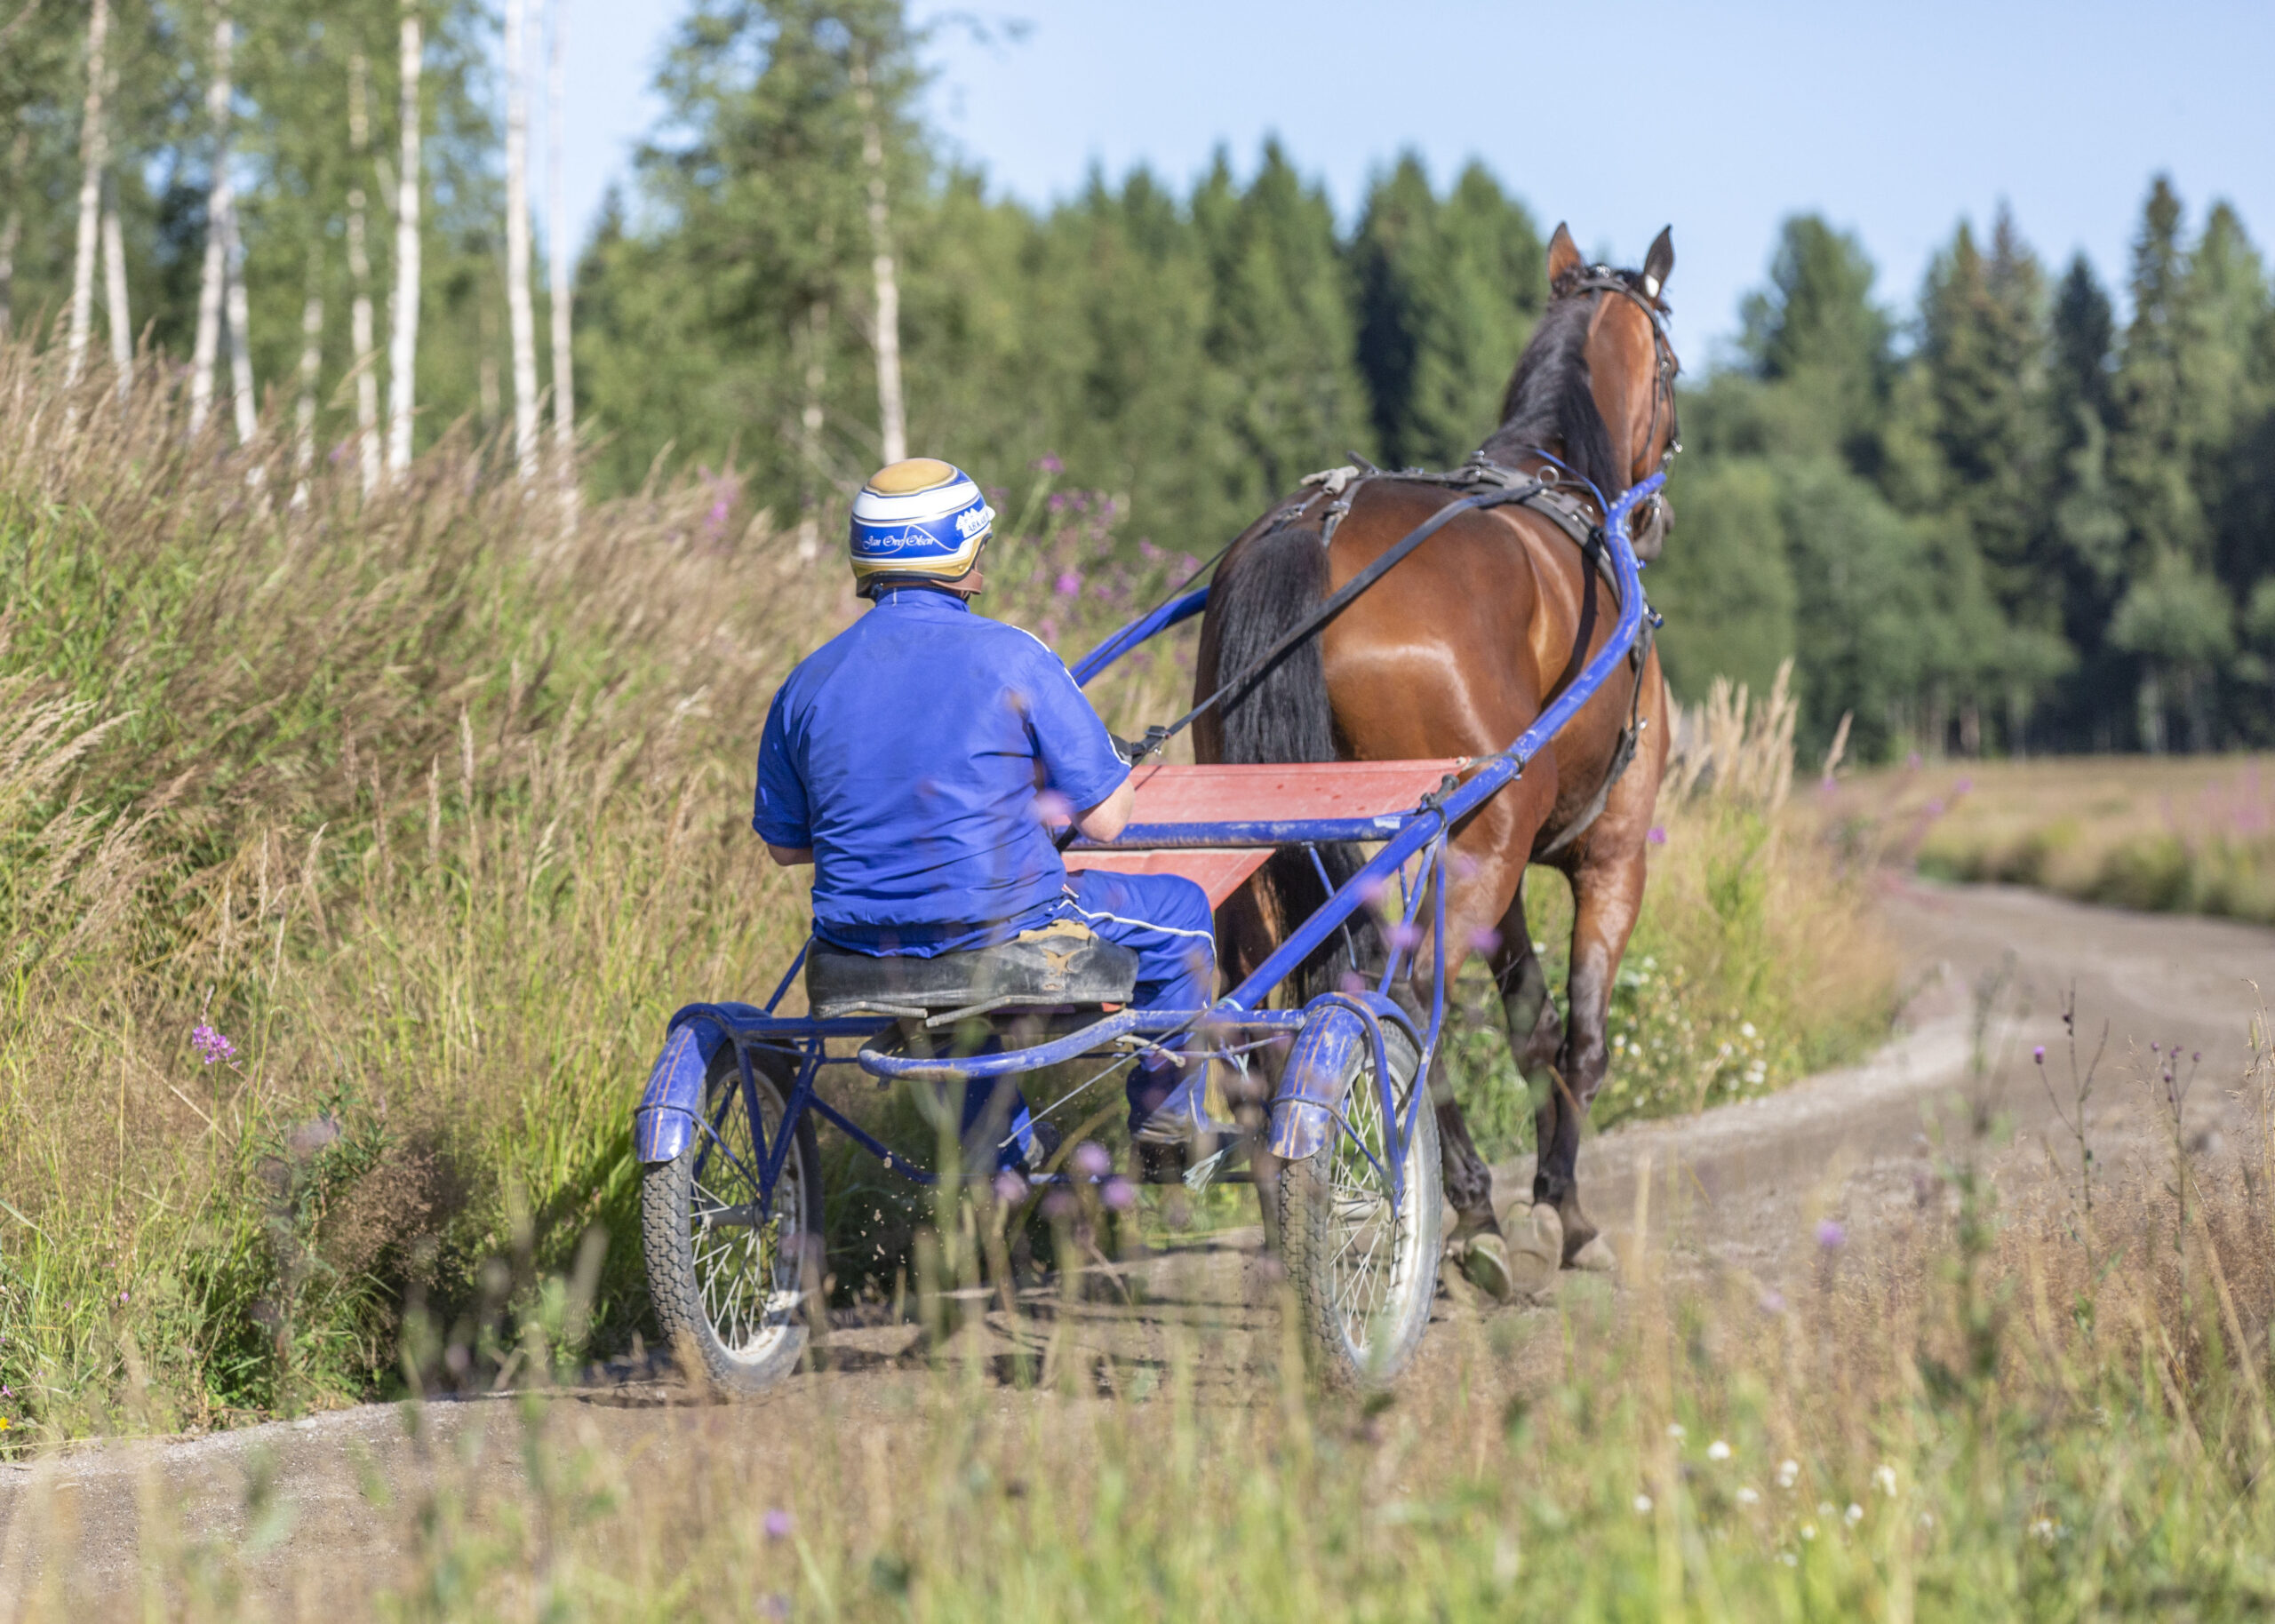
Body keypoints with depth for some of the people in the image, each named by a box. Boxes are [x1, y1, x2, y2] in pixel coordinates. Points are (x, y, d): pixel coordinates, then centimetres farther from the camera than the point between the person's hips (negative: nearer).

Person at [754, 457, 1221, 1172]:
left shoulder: (809, 681, -2)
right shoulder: (1011, 658, -14)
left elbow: (783, 843, 9)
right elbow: (1105, 820, -10)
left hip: (860, 950, 5)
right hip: (1003, 932, -5)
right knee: (1179, 909, 22)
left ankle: (1001, 1148, 45)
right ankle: (1167, 1109, 37)